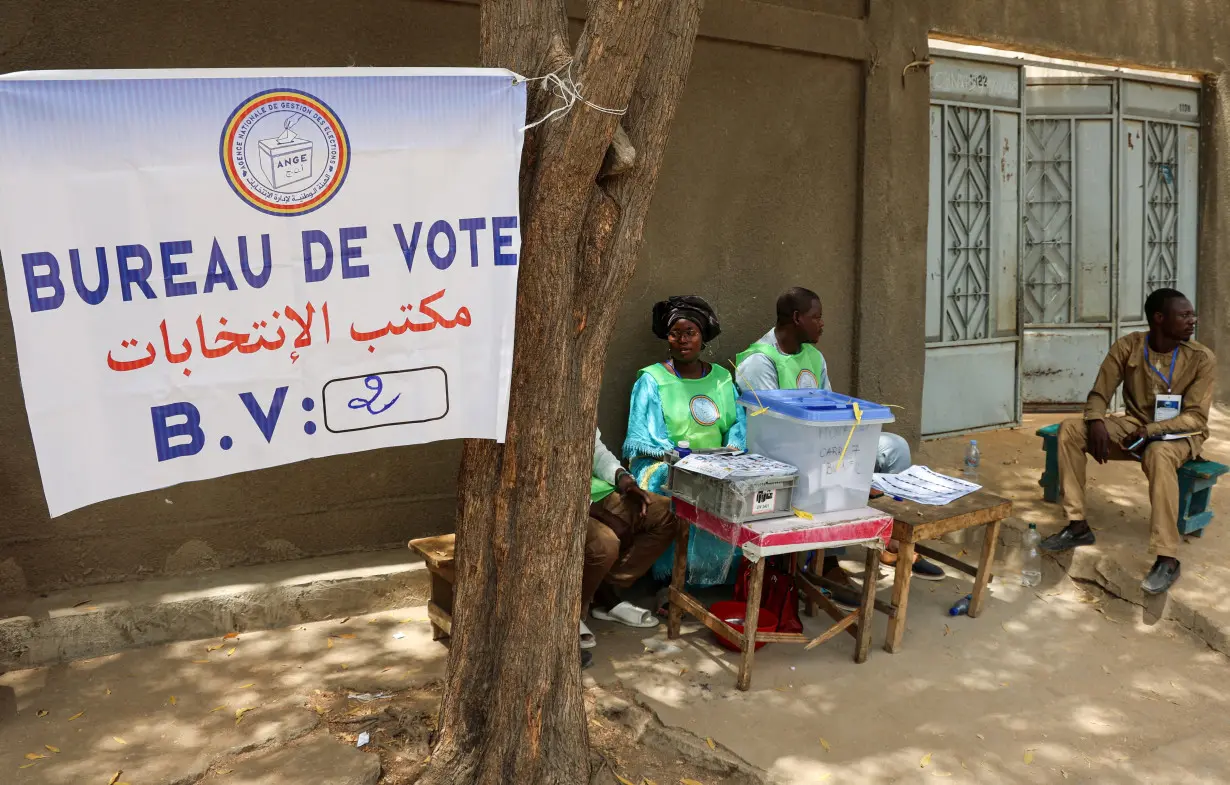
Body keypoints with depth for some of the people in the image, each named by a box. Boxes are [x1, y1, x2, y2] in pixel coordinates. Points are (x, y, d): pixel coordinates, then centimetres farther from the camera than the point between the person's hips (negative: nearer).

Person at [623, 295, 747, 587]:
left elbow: (739, 423, 11)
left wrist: (732, 451, -11)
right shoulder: (651, 380, 2)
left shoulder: (722, 378, 18)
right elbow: (646, 437, -8)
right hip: (665, 466, -4)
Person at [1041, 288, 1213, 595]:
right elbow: (1099, 393, -5)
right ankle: (1078, 525, -12)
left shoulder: (1201, 358, -14)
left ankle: (1167, 559, -34)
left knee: (1159, 453, -40)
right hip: (1133, 426, 4)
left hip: (1178, 434, -4)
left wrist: (1149, 431, -30)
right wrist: (1096, 422, -27)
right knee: (1070, 429, -17)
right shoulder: (1127, 346, -8)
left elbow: (1196, 418, -16)